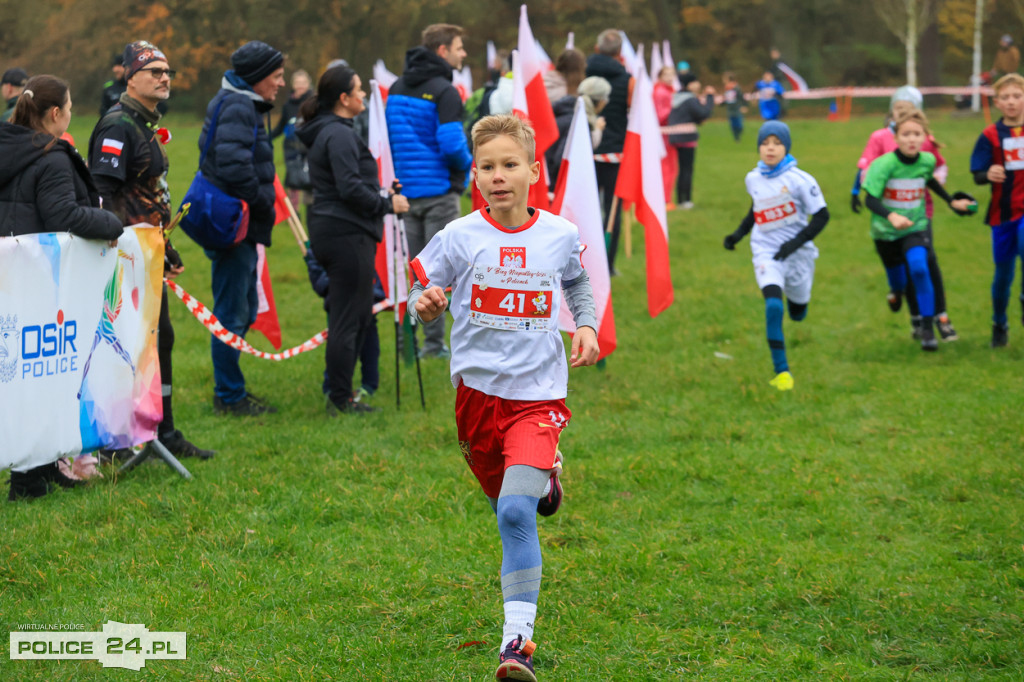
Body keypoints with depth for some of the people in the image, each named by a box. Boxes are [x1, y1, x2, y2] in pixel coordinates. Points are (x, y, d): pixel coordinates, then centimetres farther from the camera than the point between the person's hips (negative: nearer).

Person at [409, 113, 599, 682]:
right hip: (478, 387, 2)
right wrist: (424, 305, -23)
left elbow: (579, 284, 19)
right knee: (504, 502, 21)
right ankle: (543, 476, 58)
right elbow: (420, 294, 0)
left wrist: (587, 326, 2)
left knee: (516, 512, -19)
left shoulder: (560, 235, -3)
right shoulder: (460, 237, -7)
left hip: (538, 391, -2)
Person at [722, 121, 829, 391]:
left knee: (797, 314, 15)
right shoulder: (753, 179, 2)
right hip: (766, 253, 1)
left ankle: (794, 294, 54)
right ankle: (781, 371, -15)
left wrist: (796, 242, -18)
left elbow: (821, 216, -8)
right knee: (773, 306, -22)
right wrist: (738, 234, 11)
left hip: (797, 254, -1)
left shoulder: (800, 180, -12)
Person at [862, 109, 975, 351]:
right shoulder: (884, 164, -23)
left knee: (919, 268, -24)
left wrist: (952, 202, 16)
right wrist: (891, 216, -44)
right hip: (885, 231, -1)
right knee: (896, 277, 15)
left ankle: (928, 329, -15)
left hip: (916, 226, 1)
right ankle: (896, 292, 57)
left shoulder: (927, 160, -10)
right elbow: (870, 199, -27)